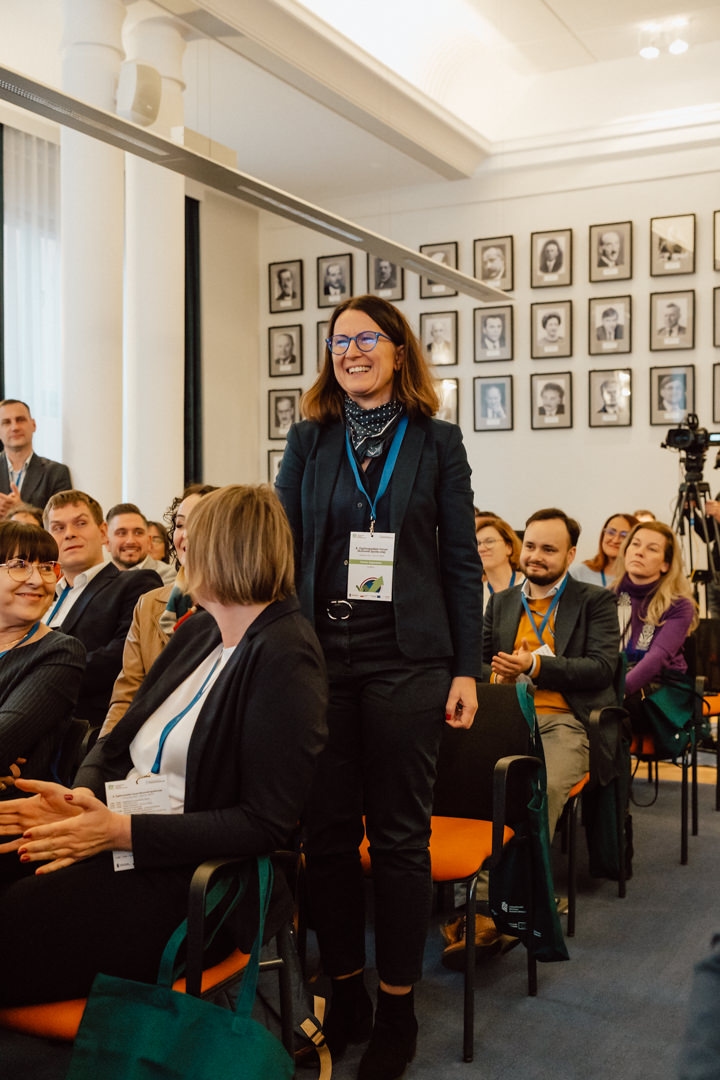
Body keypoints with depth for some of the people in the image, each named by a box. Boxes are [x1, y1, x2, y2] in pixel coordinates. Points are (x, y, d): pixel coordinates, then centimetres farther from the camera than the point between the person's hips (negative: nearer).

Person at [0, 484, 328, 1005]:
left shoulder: (285, 660, -14)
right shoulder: (201, 630, 12)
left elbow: (266, 823, -17)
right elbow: (122, 736, 14)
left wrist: (123, 831, -19)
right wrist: (82, 796, -8)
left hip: (181, 868, -8)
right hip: (112, 828, 8)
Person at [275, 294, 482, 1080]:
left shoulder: (436, 441, 3)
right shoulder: (309, 439, 8)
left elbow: (461, 562, 2)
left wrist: (466, 669, -3)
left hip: (406, 660, -2)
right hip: (319, 655, 2)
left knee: (398, 834, 5)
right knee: (327, 830, 7)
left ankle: (396, 1008, 21)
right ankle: (344, 996, 25)